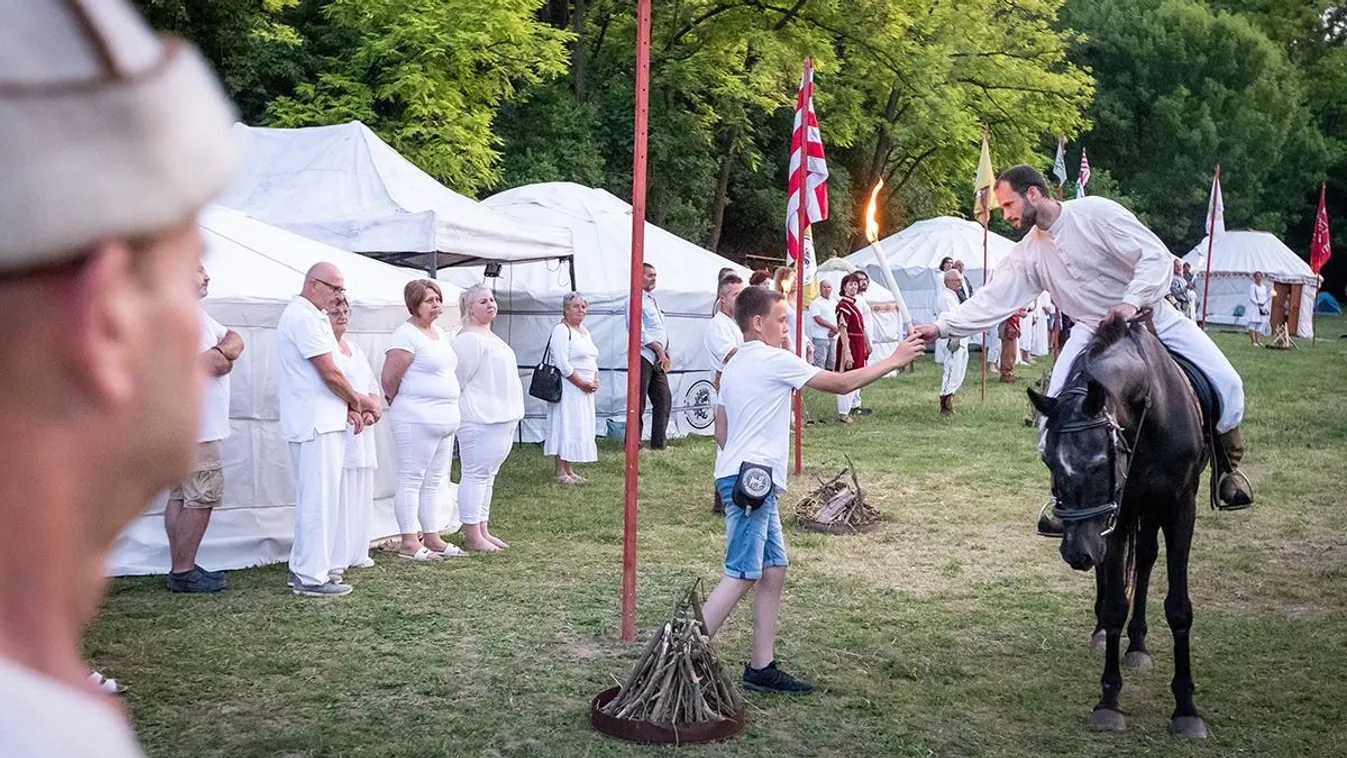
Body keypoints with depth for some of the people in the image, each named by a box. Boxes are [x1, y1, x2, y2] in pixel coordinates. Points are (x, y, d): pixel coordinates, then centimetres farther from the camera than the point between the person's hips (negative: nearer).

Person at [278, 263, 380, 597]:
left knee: (313, 497, 16)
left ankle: (303, 568, 23)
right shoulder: (303, 317, -15)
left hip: (322, 421, 11)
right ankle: (311, 577, -1)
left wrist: (350, 408, 6)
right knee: (318, 499, -6)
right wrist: (358, 400, -2)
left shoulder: (314, 316, 18)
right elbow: (330, 373, -17)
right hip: (315, 424, -11)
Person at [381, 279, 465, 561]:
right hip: (417, 420, -9)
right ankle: (408, 542, 0)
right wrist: (401, 403, 0)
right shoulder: (406, 335, -12)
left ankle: (432, 538, 19)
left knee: (435, 481, 12)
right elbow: (389, 378, -16)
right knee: (411, 478, -4)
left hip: (446, 419, 9)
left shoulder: (440, 333, 16)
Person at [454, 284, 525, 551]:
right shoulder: (468, 339, -13)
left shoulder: (490, 336, 18)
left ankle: (483, 530, 20)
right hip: (480, 419, -10)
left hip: (501, 417, 10)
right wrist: (463, 409, -9)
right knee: (476, 474, -6)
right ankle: (472, 536, -2)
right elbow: (460, 378, -14)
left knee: (487, 474, 13)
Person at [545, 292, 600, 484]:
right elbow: (563, 364, -18)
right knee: (566, 426, -7)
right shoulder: (561, 330, -11)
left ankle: (570, 469, 15)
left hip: (585, 390, 9)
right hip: (568, 388, -9)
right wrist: (582, 383, -16)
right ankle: (560, 472, -3)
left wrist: (595, 381, 3)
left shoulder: (584, 331, 17)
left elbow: (593, 360, 21)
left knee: (579, 428, 9)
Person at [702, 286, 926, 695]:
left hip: (744, 478, 10)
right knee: (742, 576, -10)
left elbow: (721, 431, 20)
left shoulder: (733, 365, 18)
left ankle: (762, 667, 13)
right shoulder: (774, 360, -10)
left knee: (773, 570, 11)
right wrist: (894, 360, 0)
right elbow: (841, 384, -8)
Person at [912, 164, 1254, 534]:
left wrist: (1131, 302, -35)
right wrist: (940, 327, -14)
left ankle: (1227, 464, 13)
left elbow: (1155, 255, -22)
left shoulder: (1095, 212, -20)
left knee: (1225, 381, -12)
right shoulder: (1027, 254, -4)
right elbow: (991, 300, -4)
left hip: (1152, 317, -3)